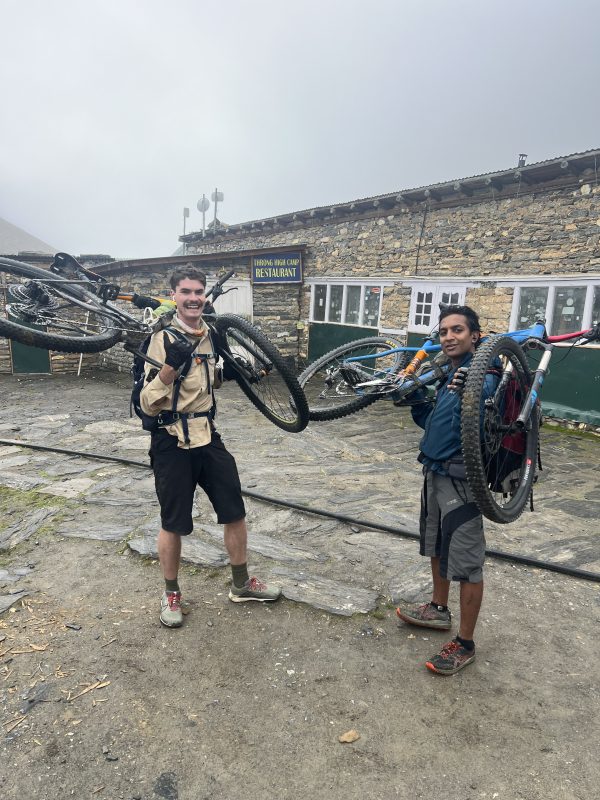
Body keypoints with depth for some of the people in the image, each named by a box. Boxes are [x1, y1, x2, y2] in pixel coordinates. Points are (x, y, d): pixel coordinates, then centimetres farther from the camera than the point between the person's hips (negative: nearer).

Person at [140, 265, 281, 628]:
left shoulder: (214, 335, 6)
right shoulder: (162, 339, -13)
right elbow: (148, 404, -18)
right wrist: (169, 367, -33)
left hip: (209, 439, 6)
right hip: (172, 444, -5)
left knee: (235, 512, 11)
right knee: (173, 524, 8)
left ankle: (242, 584, 31)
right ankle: (172, 593, 32)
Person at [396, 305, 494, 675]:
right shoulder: (449, 373, 9)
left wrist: (464, 394, -45)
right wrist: (415, 393, 1)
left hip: (461, 480, -9)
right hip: (436, 473, 9)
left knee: (467, 564, 4)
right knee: (437, 547, 24)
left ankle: (465, 644, 19)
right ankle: (439, 610, 45)